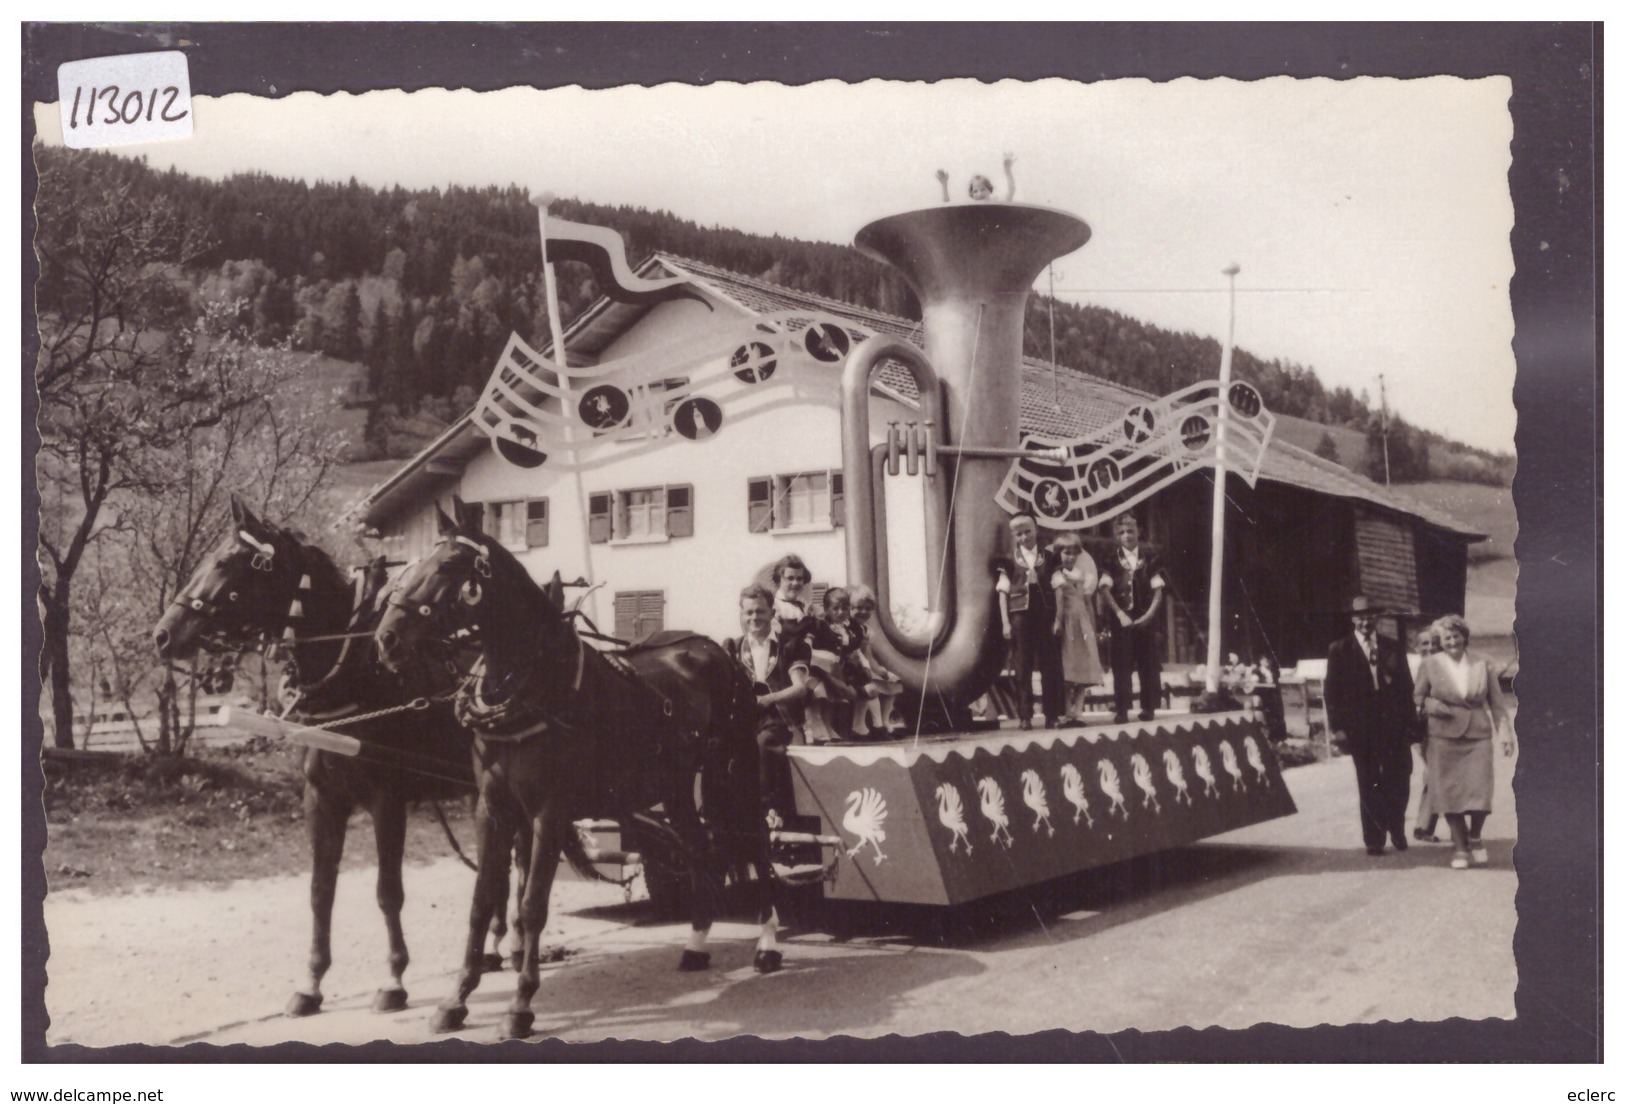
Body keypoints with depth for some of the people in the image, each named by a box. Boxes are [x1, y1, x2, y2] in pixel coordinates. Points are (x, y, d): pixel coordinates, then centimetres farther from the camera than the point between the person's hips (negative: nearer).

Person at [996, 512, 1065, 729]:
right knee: (1023, 668, 2)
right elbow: (1003, 592, 3)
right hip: (1020, 616, -1)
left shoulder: (1048, 558, 8)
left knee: (1050, 666, 0)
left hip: (1045, 615, 1)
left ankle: (1052, 715, 6)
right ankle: (1025, 716, 5)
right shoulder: (1010, 562, 6)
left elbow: (1057, 589, 6)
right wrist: (1005, 623, -4)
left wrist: (1058, 618, -2)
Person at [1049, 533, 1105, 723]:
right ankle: (1068, 713, -3)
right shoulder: (1058, 577, -3)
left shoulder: (1082, 575, 14)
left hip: (1083, 624, 6)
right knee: (1068, 671, -5)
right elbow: (1058, 602, -13)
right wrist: (1058, 623, -22)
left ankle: (1077, 712, 4)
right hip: (1068, 624, -6)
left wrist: (1093, 627, 13)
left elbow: (1088, 602, 15)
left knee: (1084, 669, 2)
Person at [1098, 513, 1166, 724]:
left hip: (1145, 618, 1)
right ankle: (1122, 710, -2)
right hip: (1122, 619, -1)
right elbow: (1106, 590, -4)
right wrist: (1119, 614, -14)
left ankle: (1149, 708, 12)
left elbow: (1158, 590, 2)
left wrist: (1150, 614, -11)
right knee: (1121, 665, -3)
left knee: (1149, 663, 4)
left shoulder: (1150, 560, 5)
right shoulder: (1111, 561, 3)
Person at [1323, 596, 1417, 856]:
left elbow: (1406, 688, 8)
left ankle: (1396, 830, 25)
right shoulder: (1339, 650, 3)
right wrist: (1337, 726, -6)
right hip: (1360, 727, -1)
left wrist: (1410, 723, 1)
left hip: (1394, 726, 1)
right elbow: (1332, 691, 1)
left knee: (1399, 781, 2)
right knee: (1368, 786, 5)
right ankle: (1374, 839, 15)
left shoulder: (1393, 649, 9)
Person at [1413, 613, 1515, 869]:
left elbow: (1497, 703, 10)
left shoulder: (1483, 665, 8)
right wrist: (1432, 706, -9)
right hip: (1444, 737, 0)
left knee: (1480, 790, -7)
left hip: (1478, 736, 1)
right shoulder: (1430, 665, 4)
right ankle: (1460, 847, 13)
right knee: (1450, 794, -2)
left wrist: (1506, 733, 4)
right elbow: (1417, 699, 10)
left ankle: (1475, 837, 21)